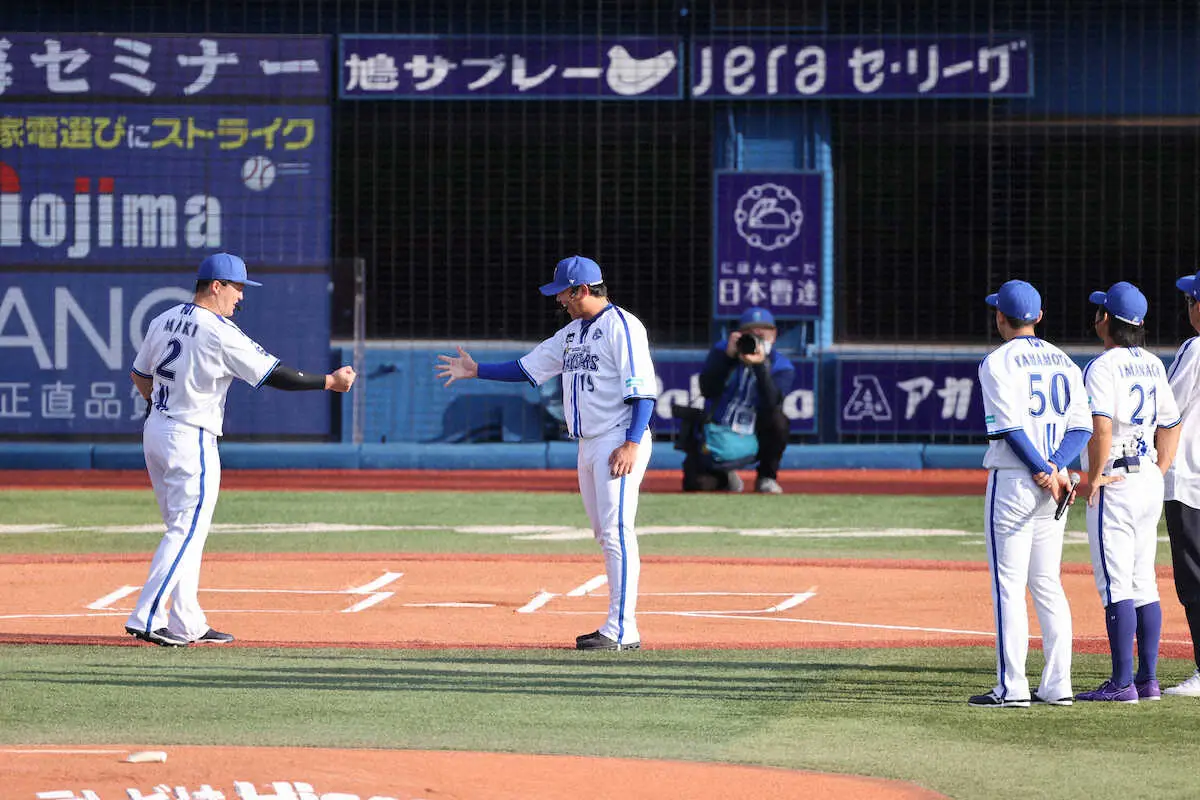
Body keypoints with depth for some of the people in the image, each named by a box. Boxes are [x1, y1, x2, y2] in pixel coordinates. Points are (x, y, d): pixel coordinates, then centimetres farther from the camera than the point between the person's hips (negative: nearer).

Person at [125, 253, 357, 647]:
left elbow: (140, 376, 18)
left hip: (155, 433, 9)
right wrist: (330, 382, -8)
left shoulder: (164, 320, 8)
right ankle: (146, 617, -13)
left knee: (184, 530, 14)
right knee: (187, 530, -6)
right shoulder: (220, 333, -15)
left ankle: (186, 624, 16)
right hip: (191, 438, -9)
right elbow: (273, 375, -15)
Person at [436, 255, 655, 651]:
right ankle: (616, 627, 13)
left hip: (619, 442, -10)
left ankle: (623, 631, -13)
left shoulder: (621, 326, -11)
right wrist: (475, 371, 21)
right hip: (589, 445, 10)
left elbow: (643, 389, -17)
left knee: (617, 532, -12)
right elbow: (528, 367, 24)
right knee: (605, 535, 10)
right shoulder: (572, 333, 17)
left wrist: (632, 444, -24)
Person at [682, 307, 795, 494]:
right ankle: (725, 478, 18)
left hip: (755, 440, 0)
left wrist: (760, 365, -40)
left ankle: (767, 478, -8)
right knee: (696, 484, -21)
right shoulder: (722, 350, -5)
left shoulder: (781, 367, -9)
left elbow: (771, 403, -28)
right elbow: (707, 391, -19)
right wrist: (728, 356, -29)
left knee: (777, 420, -32)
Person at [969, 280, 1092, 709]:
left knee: (1008, 586, -4)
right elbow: (1081, 427, 5)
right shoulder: (1063, 362, 12)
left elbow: (1011, 427, -17)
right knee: (1048, 585, 11)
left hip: (1013, 482, -6)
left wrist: (1044, 473, -14)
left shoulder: (998, 363, -8)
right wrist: (1055, 469, -6)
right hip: (1055, 481, 6)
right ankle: (1057, 685, 8)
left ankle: (1012, 687, -6)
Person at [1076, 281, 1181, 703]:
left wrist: (1094, 477, -14)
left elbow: (1101, 427, -24)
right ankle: (1147, 679, 13)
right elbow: (1170, 424, 17)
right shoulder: (1153, 365, 13)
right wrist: (1159, 471, 16)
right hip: (1150, 483, 8)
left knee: (1115, 585, -7)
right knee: (1144, 584, 12)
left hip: (1114, 485, -8)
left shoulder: (1102, 367, -13)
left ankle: (1122, 683, -10)